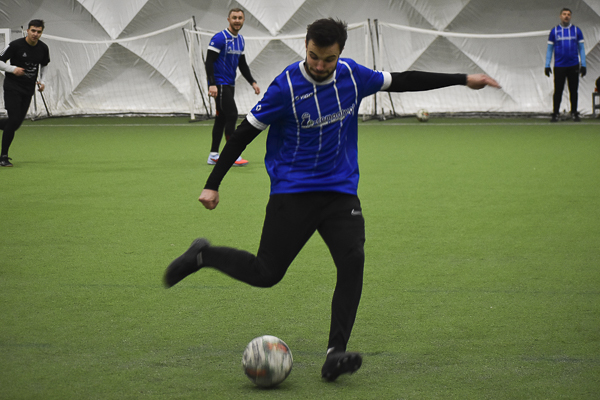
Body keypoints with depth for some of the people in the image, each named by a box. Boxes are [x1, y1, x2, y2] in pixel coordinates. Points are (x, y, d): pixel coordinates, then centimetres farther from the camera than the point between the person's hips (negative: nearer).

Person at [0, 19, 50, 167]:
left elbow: (44, 65, 20)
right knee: (14, 119, -14)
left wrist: (42, 81, 6)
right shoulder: (15, 45, -13)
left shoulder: (43, 48, 1)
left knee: (18, 122, 2)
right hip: (12, 87, -5)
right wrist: (13, 69, -24)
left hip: (29, 89, 5)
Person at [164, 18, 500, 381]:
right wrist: (212, 185, -8)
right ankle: (203, 256, 20)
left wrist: (462, 79, 15)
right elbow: (245, 133, -7)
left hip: (341, 190, 4)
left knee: (353, 261, -18)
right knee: (266, 274, -7)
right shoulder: (286, 86, -13)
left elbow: (401, 81, 14)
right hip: (292, 192, -4)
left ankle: (335, 355, -19)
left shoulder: (352, 75, 0)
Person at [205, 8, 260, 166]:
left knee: (221, 118, 9)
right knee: (232, 115, -13)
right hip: (219, 84, -8)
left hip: (230, 85, 8)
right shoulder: (219, 38, -13)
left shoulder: (240, 40, 12)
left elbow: (242, 64, 22)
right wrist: (212, 84, -24)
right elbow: (209, 62, -16)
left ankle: (213, 155, 14)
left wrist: (252, 82, 15)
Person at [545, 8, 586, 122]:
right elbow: (550, 49, 8)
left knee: (573, 91, 5)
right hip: (559, 66, -1)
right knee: (558, 91, -1)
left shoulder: (576, 30, 6)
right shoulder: (554, 31, 5)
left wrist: (583, 65, 2)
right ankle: (555, 114, 5)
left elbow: (581, 48, 9)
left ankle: (574, 113, 13)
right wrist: (547, 66, 1)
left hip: (573, 66, 1)